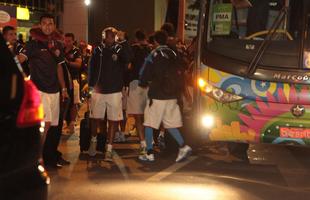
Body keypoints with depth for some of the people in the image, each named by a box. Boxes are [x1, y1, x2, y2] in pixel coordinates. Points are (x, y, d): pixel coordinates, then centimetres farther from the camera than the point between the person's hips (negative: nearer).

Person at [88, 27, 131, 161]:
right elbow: (92, 68, 4)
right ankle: (93, 141, 34)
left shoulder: (120, 49, -1)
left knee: (113, 120, 0)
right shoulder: (98, 50, 1)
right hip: (98, 91, 1)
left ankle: (109, 149, 7)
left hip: (115, 91, -1)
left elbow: (128, 59, -21)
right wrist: (92, 84, -4)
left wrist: (123, 41, -26)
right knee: (95, 118, 9)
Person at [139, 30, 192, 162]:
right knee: (170, 124, 15)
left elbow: (144, 74, -7)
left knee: (149, 124, 5)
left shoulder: (154, 55, -9)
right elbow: (179, 74, 10)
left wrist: (144, 83, 13)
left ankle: (149, 153, 5)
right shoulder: (173, 55, 7)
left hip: (157, 95, -5)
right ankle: (183, 146, 0)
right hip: (172, 95, 5)